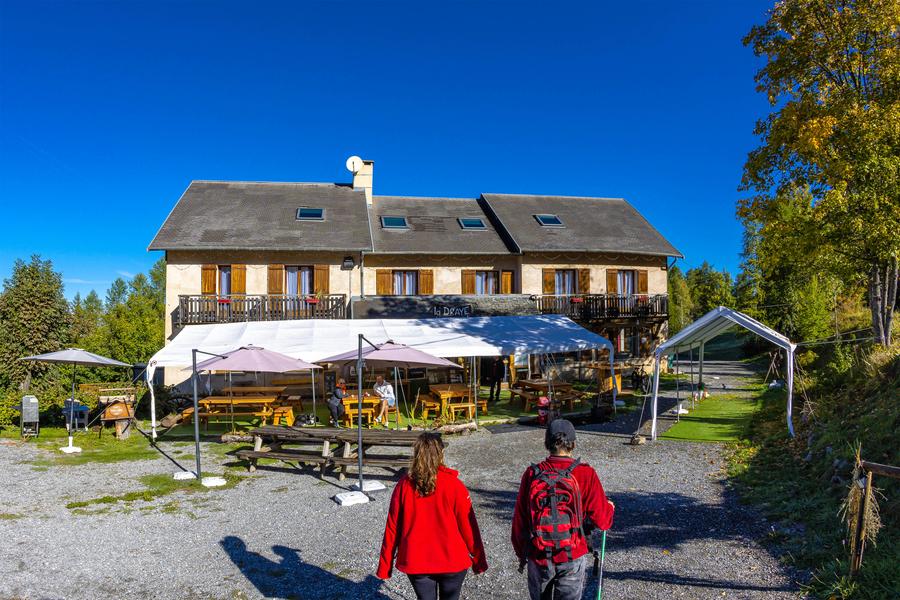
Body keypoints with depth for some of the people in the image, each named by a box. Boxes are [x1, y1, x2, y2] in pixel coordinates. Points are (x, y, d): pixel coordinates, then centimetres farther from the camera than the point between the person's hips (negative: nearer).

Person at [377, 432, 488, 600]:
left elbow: (392, 527, -4)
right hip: (451, 561, -1)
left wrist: (385, 566, 6)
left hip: (415, 562, 1)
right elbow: (468, 525, -9)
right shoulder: (453, 484, -14)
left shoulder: (404, 485, -9)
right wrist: (478, 560, 3)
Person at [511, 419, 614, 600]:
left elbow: (519, 520, -3)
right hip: (572, 558, -1)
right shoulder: (585, 474, -14)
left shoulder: (532, 474, -9)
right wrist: (609, 507, 14)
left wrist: (521, 554, 13)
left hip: (538, 558, 2)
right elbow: (602, 520, -9)